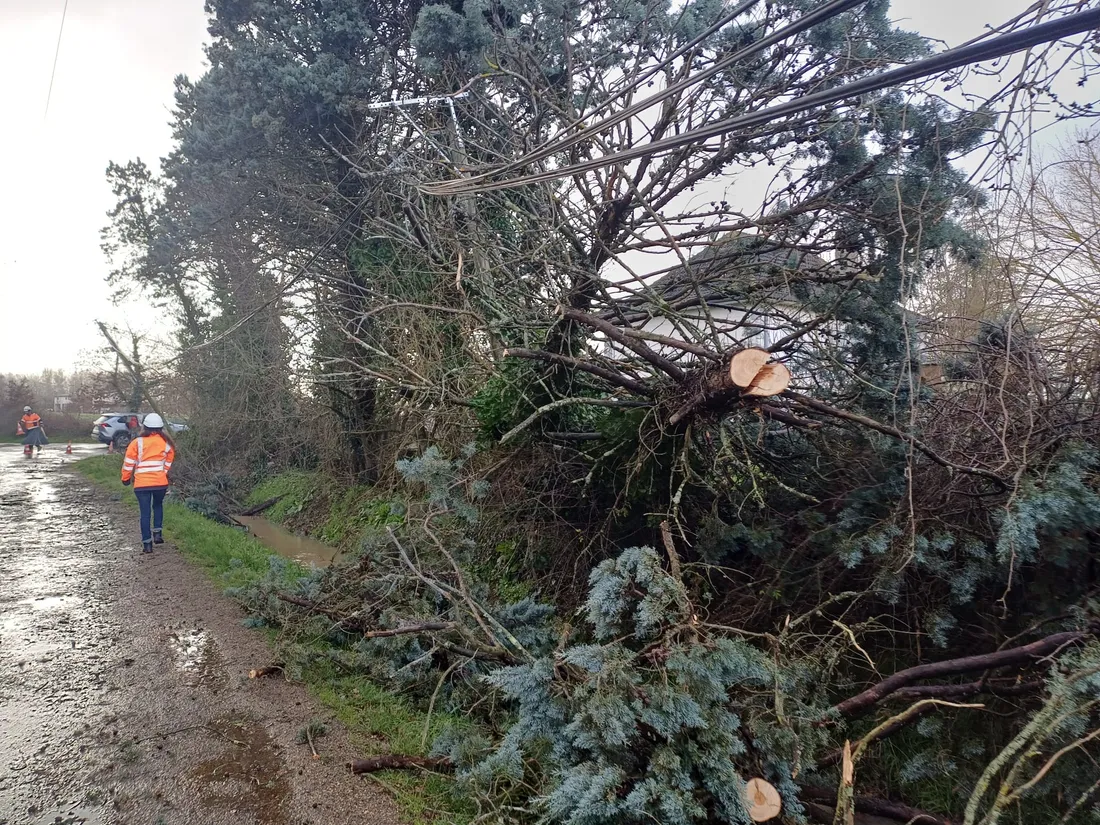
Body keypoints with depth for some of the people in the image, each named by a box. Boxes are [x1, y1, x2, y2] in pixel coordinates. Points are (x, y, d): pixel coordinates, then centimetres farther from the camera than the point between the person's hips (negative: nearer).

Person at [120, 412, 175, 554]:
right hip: (160, 482, 2)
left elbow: (128, 463, -1)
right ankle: (157, 533, 16)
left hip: (141, 484, -1)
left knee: (145, 512, 5)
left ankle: (147, 543, 6)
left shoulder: (137, 443, -5)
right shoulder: (166, 443, 2)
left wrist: (125, 478, 14)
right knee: (158, 505, 26)